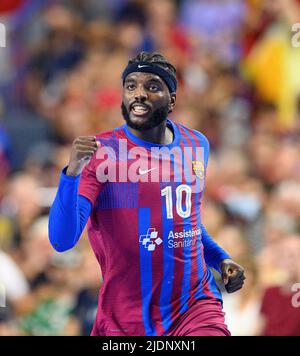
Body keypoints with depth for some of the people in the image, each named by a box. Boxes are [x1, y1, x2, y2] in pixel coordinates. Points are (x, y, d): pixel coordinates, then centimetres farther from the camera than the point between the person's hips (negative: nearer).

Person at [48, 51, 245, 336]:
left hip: (195, 308, 3)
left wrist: (220, 259, 10)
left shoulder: (196, 145, 6)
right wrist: (72, 172, -34)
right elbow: (62, 241, -21)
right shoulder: (100, 153, -10)